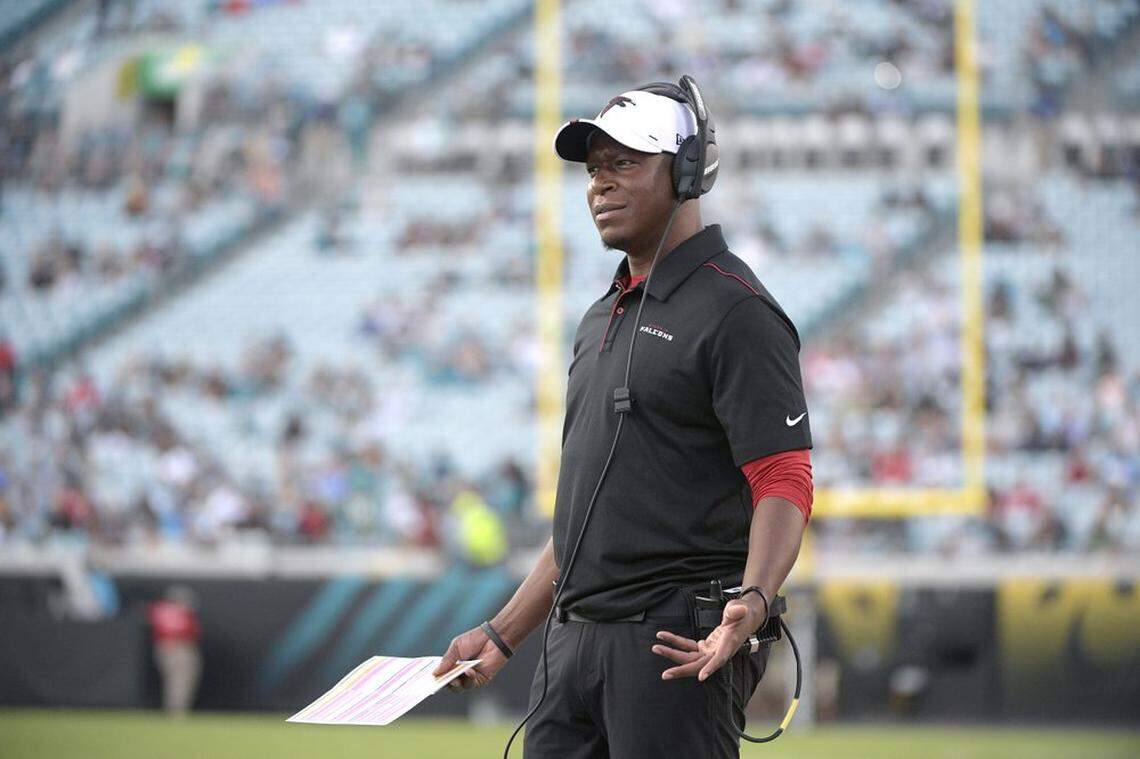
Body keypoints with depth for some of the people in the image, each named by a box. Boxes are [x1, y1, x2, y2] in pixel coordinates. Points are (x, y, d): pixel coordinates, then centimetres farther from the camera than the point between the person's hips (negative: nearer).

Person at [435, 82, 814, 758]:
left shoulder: (735, 311, -7)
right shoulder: (602, 319, 21)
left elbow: (785, 485, -15)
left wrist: (752, 602, -31)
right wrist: (502, 635, 23)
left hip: (678, 649, -8)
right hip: (576, 643, 8)